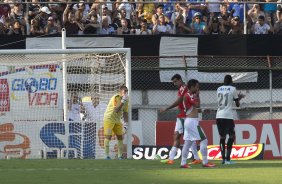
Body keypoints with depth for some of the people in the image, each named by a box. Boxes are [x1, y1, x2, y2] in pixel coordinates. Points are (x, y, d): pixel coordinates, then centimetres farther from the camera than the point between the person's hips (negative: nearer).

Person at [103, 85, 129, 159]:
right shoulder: (115, 98, -18)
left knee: (120, 137, 2)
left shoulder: (126, 100, 6)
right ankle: (107, 155, -9)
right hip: (109, 119, -7)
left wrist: (126, 123, 6)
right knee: (108, 136, -10)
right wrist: (123, 101, -32)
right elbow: (116, 110, -29)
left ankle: (120, 155, 5)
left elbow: (125, 113, 13)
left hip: (117, 120, 7)